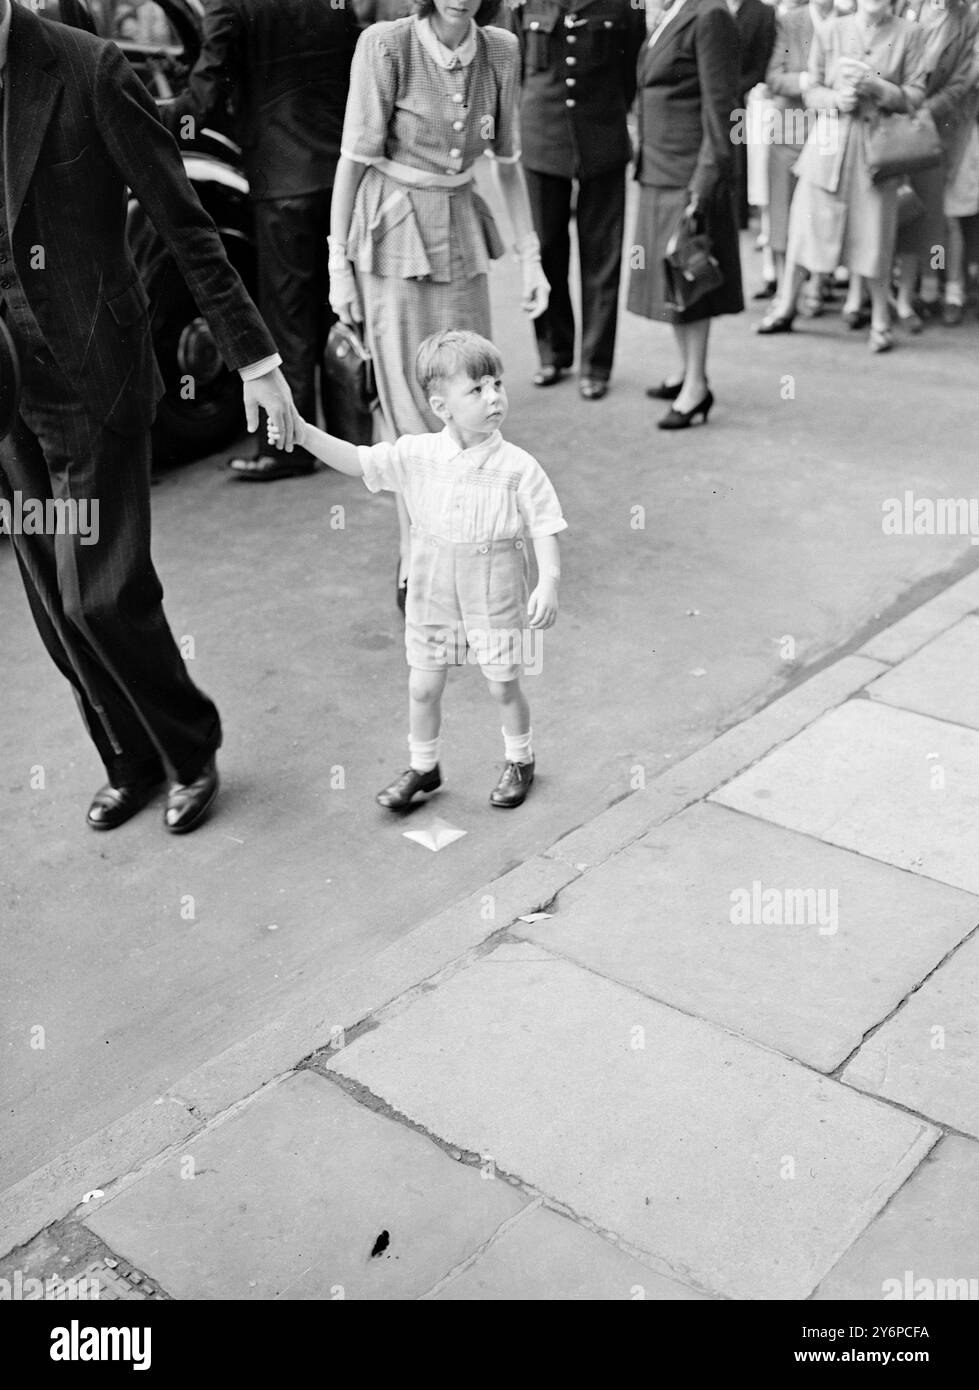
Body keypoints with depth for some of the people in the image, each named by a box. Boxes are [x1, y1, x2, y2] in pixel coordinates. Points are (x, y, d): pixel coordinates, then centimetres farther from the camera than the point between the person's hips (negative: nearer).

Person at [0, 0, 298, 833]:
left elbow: (185, 225, -9)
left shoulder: (87, 70, -10)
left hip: (92, 377, -5)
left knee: (101, 592, -5)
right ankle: (132, 762, 29)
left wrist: (255, 356, -10)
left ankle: (192, 754, 20)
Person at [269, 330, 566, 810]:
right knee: (423, 687, 12)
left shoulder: (518, 468, -13)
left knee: (503, 686, 11)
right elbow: (356, 460, -1)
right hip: (432, 595, 3)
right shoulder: (415, 455, -6)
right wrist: (303, 431, -11)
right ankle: (423, 767, 34)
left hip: (495, 599, -3)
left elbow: (544, 529, -11)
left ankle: (519, 760, 36)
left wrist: (548, 583, -21)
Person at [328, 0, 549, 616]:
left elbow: (508, 161, 10)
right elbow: (355, 159, -9)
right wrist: (339, 264, -8)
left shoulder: (500, 50, 1)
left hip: (462, 235, 5)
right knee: (414, 409, -3)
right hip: (393, 240, -4)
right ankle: (418, 569, 12)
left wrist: (530, 255, 9)